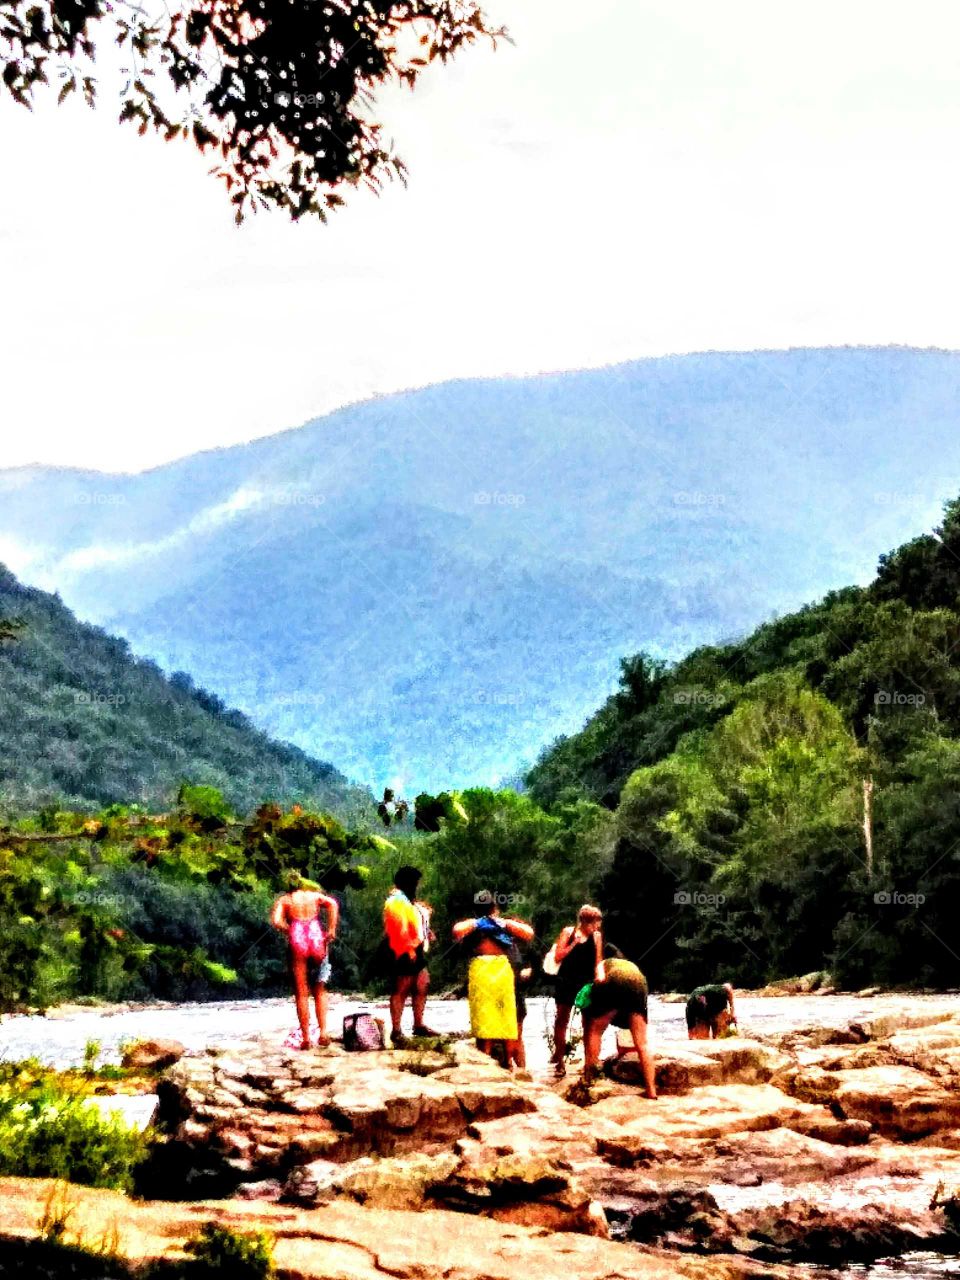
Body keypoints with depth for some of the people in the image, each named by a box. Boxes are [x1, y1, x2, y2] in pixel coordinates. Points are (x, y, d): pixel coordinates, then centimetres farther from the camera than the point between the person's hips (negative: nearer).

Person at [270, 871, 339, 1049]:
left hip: (297, 941, -1)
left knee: (301, 993, 6)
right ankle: (323, 1032, 1)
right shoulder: (315, 895, 17)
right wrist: (331, 930, -3)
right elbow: (333, 904, -2)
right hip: (317, 939, 1)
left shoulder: (284, 899, 12)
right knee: (319, 991, 14)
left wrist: (289, 930, 8)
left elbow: (276, 921, -6)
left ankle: (305, 1038, 5)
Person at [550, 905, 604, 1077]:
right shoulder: (568, 932, -2)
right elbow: (558, 956, -5)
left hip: (586, 982, 1)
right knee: (562, 1021, 5)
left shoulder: (596, 936, 2)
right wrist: (574, 943, -15)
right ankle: (559, 1060, 14)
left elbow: (598, 960, 3)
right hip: (566, 982, -1)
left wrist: (599, 976, -14)